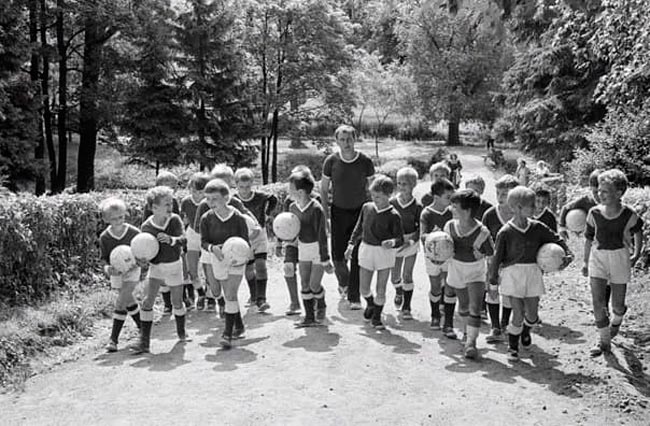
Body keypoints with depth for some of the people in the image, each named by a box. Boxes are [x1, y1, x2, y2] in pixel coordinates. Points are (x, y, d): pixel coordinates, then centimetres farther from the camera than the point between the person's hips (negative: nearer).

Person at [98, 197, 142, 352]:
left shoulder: (134, 233, -20)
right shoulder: (104, 237, -14)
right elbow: (104, 258, -7)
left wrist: (133, 266, -31)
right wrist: (107, 268, -29)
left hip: (132, 270, -3)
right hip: (116, 272, 3)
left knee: (120, 302, -14)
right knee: (129, 301, 9)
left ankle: (114, 339, -8)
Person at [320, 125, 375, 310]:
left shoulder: (365, 161, -6)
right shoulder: (331, 161, -4)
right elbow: (323, 189, 5)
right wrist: (325, 212, -2)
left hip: (360, 211, -1)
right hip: (339, 211, 1)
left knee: (357, 256, -5)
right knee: (337, 254, 1)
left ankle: (354, 297, 4)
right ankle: (343, 282, 33)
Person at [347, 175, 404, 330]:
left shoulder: (393, 215, -14)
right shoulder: (367, 207, -1)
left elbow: (400, 239, -13)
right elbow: (359, 227, 13)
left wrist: (392, 242, -34)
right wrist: (352, 244, 11)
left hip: (385, 253, -4)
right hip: (366, 249, 4)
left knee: (381, 289, 1)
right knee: (364, 288, 11)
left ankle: (376, 316, 20)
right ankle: (371, 304, 42)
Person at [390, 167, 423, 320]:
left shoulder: (417, 206, -11)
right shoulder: (392, 203, -7)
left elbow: (420, 227, -9)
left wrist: (411, 241, -23)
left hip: (411, 242, -2)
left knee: (407, 275, 3)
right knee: (394, 276, 10)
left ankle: (406, 307, 15)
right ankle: (398, 292, 45)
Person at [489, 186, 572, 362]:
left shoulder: (537, 227, -1)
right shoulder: (506, 232, -12)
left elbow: (557, 239, 12)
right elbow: (497, 258, -6)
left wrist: (567, 254, -5)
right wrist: (493, 282, -2)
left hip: (533, 273, 4)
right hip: (512, 274, -4)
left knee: (532, 315, 9)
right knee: (518, 315, -4)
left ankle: (526, 329, 45)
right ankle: (512, 347, 19)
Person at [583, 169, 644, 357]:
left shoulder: (629, 215, -12)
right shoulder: (594, 213, -7)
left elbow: (638, 231, 9)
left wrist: (637, 254, 6)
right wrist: (586, 262, 11)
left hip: (620, 257, -1)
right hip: (597, 257, 1)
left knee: (618, 304, 8)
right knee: (598, 302, -6)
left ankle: (616, 321, 44)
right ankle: (604, 341, 8)